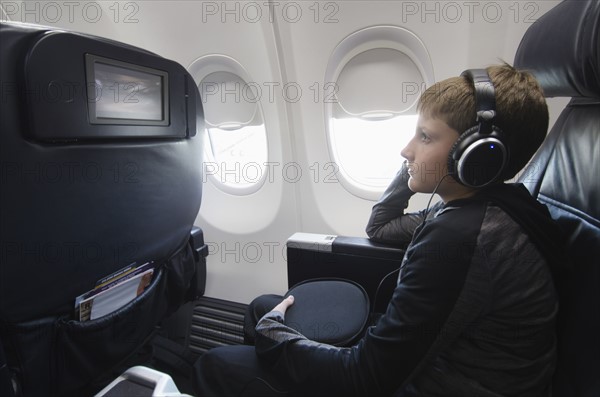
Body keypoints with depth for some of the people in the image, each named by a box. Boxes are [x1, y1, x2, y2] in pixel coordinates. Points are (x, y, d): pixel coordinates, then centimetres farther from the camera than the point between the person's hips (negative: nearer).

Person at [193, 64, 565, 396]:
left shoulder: (458, 234, -30)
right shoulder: (497, 210, 0)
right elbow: (379, 227, 14)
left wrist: (271, 329, -10)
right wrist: (418, 164, 5)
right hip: (415, 366, 9)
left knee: (218, 366, -6)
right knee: (263, 306, 16)